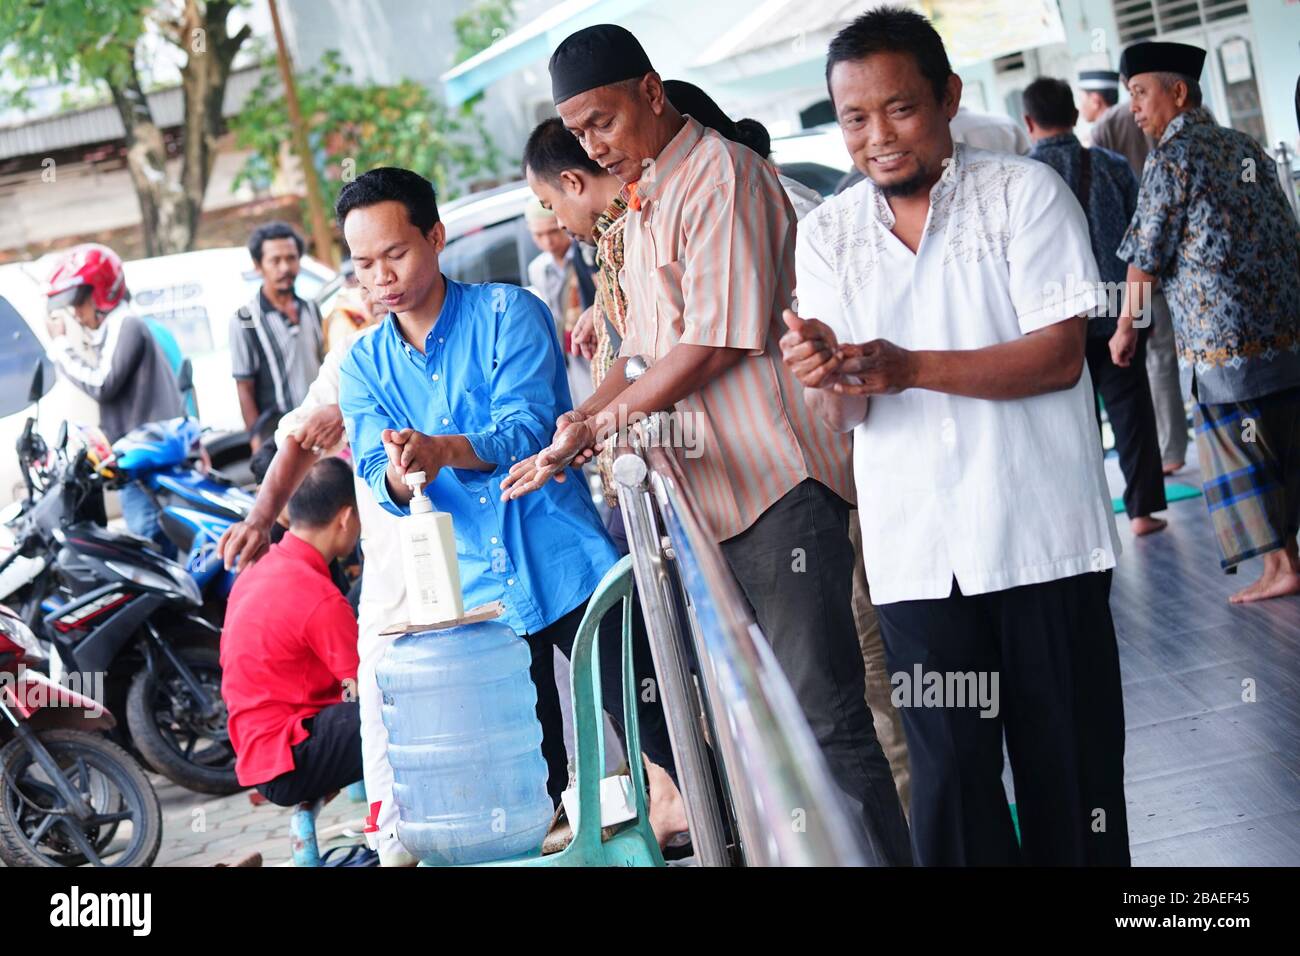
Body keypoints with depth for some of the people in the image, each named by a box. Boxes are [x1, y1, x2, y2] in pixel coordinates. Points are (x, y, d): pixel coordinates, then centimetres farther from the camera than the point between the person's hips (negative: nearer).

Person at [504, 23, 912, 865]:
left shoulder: (721, 173, -9)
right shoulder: (641, 202, 20)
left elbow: (717, 341, -16)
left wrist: (600, 426, -8)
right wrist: (581, 419, 5)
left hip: (776, 481, -9)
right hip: (704, 489, 9)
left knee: (823, 710, -8)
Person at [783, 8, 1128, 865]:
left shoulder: (1024, 192, -2)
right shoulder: (826, 235, 7)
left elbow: (1060, 354, -12)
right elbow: (839, 416, 2)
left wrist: (911, 368, -23)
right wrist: (825, 376, -23)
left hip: (1041, 536, -2)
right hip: (917, 553, 2)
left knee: (1069, 763, 5)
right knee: (951, 777, 4)